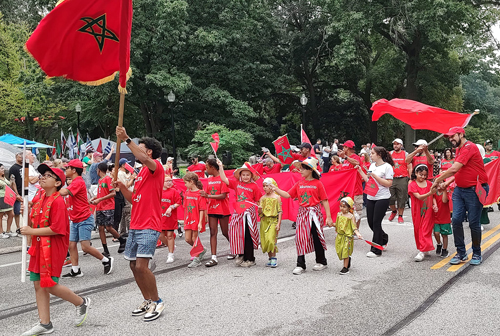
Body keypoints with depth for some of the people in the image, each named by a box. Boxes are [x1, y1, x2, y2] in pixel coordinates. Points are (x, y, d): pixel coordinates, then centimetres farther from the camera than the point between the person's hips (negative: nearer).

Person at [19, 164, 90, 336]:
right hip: (39, 246, 9)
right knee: (38, 284, 9)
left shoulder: (57, 201, -17)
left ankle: (82, 303, 17)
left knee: (50, 285, -5)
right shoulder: (40, 197, 9)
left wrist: (32, 231, -18)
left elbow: (56, 229, -23)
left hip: (53, 248, -9)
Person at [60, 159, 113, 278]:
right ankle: (75, 270, 11)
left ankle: (107, 260, 6)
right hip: (75, 220, 10)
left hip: (84, 219, -10)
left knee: (85, 247, -11)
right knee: (71, 245, 5)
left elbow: (63, 192, -28)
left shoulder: (78, 182, -16)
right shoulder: (74, 182, 16)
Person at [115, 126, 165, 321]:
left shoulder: (156, 167, -7)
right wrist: (122, 188, 4)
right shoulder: (141, 172, 20)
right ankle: (147, 301, 24)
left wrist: (127, 139, -30)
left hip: (149, 227, -9)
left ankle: (157, 302, 1)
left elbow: (144, 158, -32)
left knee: (141, 266, -15)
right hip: (135, 225, 9)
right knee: (134, 265, 11)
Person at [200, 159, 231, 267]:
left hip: (222, 210, -6)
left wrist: (208, 196, -23)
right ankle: (214, 257, -1)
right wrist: (203, 194, -7)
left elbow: (223, 195, -18)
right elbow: (207, 194, 14)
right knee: (213, 232, 0)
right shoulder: (209, 180, 11)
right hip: (212, 209, 6)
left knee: (225, 232, 7)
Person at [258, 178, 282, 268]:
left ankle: (274, 258, -6)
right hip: (264, 221, 4)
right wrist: (260, 209, -14)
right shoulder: (262, 198, 10)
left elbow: (279, 211, -2)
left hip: (273, 220, -4)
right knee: (265, 240, 3)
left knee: (271, 239, -16)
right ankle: (270, 258, 15)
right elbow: (260, 213, 10)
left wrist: (278, 223, -9)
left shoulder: (276, 197, 0)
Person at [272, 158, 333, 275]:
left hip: (314, 214, -4)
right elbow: (288, 195, 5)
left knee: (317, 238, 5)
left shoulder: (317, 184, -6)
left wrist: (328, 217, -8)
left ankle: (321, 262, 25)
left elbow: (324, 201, -6)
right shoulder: (299, 183, 7)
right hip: (302, 213, 4)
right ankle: (300, 265, 9)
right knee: (300, 238, 1)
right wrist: (275, 189, -5)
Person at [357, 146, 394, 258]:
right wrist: (360, 171, 9)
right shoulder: (372, 165, 12)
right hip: (370, 197, 7)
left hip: (382, 198, -7)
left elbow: (389, 183, -15)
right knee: (371, 222, 9)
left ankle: (376, 250, 4)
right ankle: (383, 239, 35)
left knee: (376, 222, -6)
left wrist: (375, 176, -18)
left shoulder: (387, 166, -9)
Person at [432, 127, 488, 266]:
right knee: (456, 220, -1)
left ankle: (476, 254, 17)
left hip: (474, 190, -8)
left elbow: (454, 169, -21)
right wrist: (446, 182, 9)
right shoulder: (458, 150, 15)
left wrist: (438, 180, -12)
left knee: (474, 223, 0)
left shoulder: (469, 147, -15)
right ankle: (461, 253, 8)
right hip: (459, 189, 8)